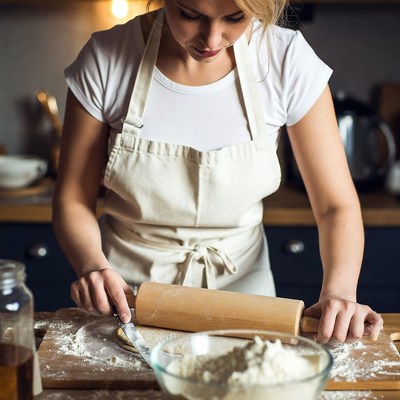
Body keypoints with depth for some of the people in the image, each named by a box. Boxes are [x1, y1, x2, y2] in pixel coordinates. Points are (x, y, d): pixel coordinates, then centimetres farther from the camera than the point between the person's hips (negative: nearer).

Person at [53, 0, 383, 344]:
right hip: (126, 294, 0)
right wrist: (92, 265, -26)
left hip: (239, 283, 1)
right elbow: (73, 200, -6)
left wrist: (339, 292, -27)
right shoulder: (105, 60, -14)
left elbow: (337, 205, -9)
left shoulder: (288, 60, -13)